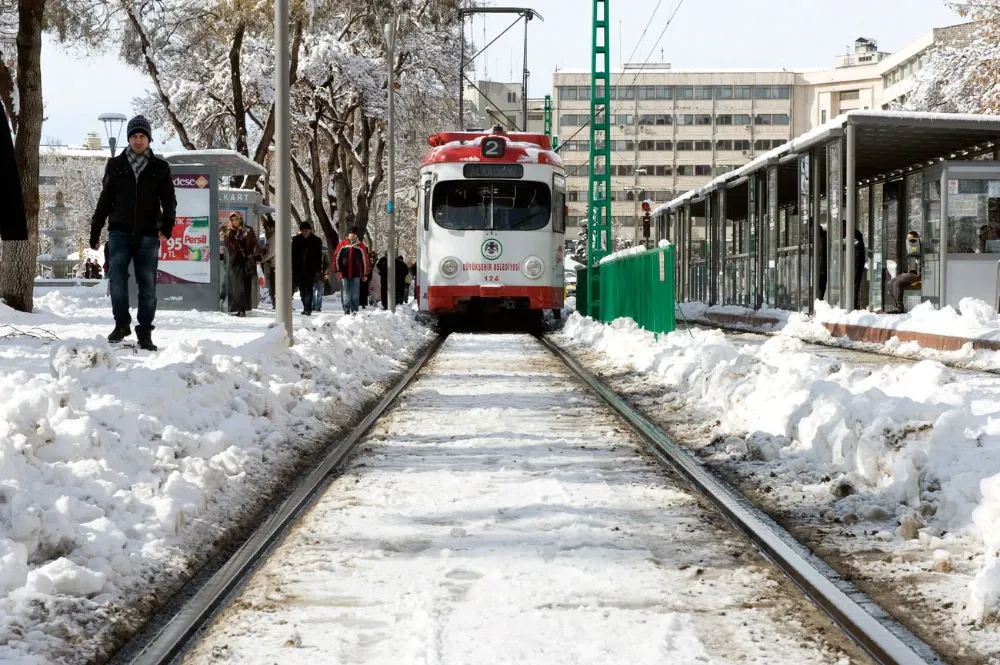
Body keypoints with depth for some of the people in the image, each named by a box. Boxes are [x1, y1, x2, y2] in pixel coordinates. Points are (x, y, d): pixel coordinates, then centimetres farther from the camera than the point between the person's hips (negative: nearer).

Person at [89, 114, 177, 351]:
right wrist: (95, 231, 12)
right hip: (120, 233, 0)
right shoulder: (116, 165, 7)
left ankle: (145, 333, 8)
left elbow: (169, 200, 4)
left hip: (148, 236, 0)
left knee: (147, 285, 0)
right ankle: (121, 324, 3)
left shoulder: (160, 168, 6)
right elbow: (105, 200, 12)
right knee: (117, 279, -12)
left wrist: (167, 225, -14)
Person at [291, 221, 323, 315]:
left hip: (311, 270, -3)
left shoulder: (316, 241, -1)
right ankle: (306, 308, 20)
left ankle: (308, 309, -12)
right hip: (299, 269, 3)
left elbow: (319, 256, 1)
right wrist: (292, 268, 0)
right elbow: (293, 254, 7)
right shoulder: (296, 240, 4)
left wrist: (319, 269, -5)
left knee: (308, 289, -10)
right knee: (302, 290, 9)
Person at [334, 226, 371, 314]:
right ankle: (346, 310, 7)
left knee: (355, 294, -1)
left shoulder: (360, 246, 5)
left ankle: (354, 310, 4)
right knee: (345, 293, 2)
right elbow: (336, 257, 6)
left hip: (356, 274, 0)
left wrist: (365, 274, 6)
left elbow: (365, 260, 8)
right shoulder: (342, 244, 4)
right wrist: (337, 270, -1)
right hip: (344, 273, 0)